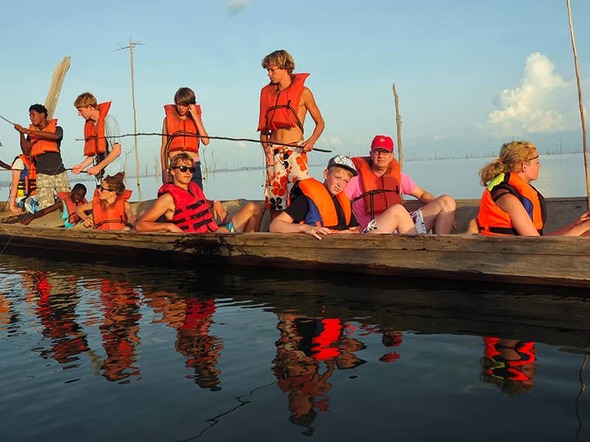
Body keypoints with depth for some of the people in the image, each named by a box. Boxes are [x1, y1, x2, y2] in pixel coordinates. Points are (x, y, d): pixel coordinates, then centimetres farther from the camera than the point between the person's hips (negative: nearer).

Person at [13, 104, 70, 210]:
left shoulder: (57, 129, 5)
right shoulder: (32, 133, 12)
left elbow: (54, 136, -20)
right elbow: (26, 152, 1)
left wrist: (28, 131, -20)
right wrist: (22, 133, -10)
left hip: (59, 172, -1)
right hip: (42, 174, 1)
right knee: (46, 207, -11)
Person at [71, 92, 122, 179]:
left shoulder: (108, 121, -9)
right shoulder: (89, 125, 14)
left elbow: (117, 151, -14)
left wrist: (98, 167, -14)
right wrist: (81, 166, 6)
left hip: (113, 174, -7)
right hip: (101, 175, 7)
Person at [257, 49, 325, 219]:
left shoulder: (303, 92, 2)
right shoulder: (267, 92, 13)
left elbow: (320, 123, 6)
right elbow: (263, 126, 16)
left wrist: (311, 141, -13)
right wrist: (266, 149, 0)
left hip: (295, 150, -4)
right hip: (273, 152, 4)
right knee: (274, 199, 2)